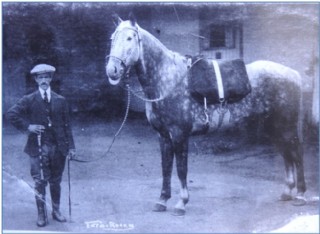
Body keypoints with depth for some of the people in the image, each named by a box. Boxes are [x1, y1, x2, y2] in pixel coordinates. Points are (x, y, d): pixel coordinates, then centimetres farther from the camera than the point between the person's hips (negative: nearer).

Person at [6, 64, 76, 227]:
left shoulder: (60, 100, 6)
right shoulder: (29, 100, 0)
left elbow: (66, 125, 7)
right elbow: (11, 114, -5)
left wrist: (71, 147, 2)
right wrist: (27, 127, -12)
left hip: (58, 147, 2)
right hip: (38, 148, -2)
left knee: (55, 182, 11)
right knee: (40, 182, 0)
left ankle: (56, 211, 24)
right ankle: (41, 214, 12)